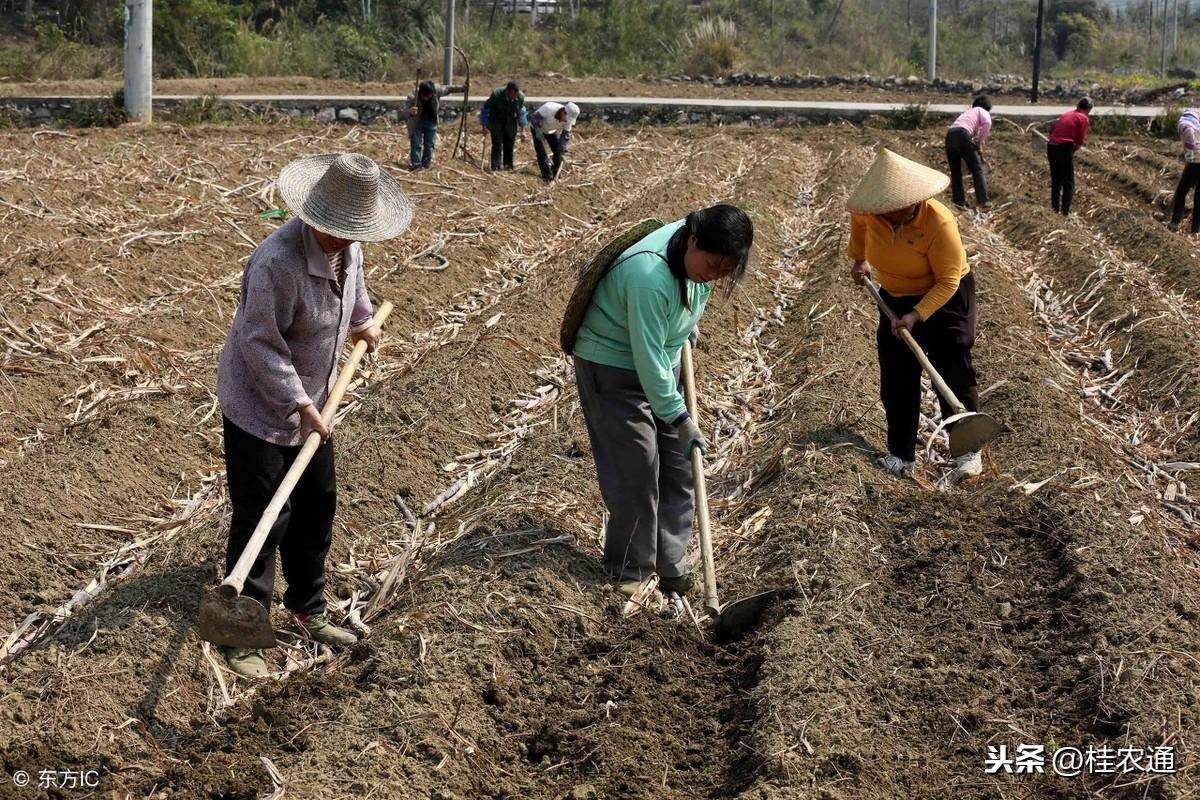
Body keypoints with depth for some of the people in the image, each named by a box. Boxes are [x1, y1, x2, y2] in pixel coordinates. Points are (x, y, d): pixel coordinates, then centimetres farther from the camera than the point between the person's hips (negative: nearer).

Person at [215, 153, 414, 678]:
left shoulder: (346, 244, -5)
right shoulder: (278, 262, -33)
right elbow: (260, 342, -28)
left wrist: (363, 321, 37)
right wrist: (298, 403, -27)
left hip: (310, 404, 8)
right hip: (259, 409, -8)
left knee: (317, 508, 17)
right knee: (262, 520, -5)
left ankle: (307, 608, 35)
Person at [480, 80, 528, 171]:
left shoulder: (520, 97, -19)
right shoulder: (496, 94, -28)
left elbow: (521, 113, -2)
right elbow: (486, 108, -12)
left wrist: (522, 130, 2)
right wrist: (485, 125, -7)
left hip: (510, 123, 3)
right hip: (496, 122, -3)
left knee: (509, 144, 4)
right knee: (497, 144, -11)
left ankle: (508, 166, 16)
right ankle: (495, 167, -8)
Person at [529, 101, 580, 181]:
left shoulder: (568, 120, -26)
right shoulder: (549, 108, -41)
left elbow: (565, 136, -17)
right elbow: (533, 117, -31)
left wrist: (562, 152, -23)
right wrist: (538, 131, -43)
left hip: (552, 131, 4)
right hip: (538, 128, -4)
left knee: (558, 151, 0)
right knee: (541, 153, -13)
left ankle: (556, 174, 15)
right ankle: (547, 176, -8)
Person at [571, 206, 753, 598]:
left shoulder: (698, 253, -12)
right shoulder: (650, 276, -36)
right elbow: (647, 359, -30)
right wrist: (680, 418, -24)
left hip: (663, 363, 8)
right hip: (613, 369, -8)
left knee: (679, 468, 8)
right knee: (636, 474, -7)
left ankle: (671, 566, 17)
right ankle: (631, 573, 8)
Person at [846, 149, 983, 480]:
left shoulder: (939, 224, -33)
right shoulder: (871, 212, -18)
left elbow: (947, 281, -27)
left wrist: (916, 316, -34)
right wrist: (858, 259, 11)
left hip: (946, 298, -5)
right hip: (896, 299, 5)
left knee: (954, 374, -7)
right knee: (895, 379, 5)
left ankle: (969, 451, 2)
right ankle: (901, 455, 13)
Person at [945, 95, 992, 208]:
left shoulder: (968, 112, 38)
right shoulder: (983, 112, 17)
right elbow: (987, 123, -6)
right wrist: (980, 143, 2)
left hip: (950, 135, 6)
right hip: (962, 135, -6)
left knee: (955, 171, 16)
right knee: (977, 169, 6)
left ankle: (959, 202, 13)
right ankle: (983, 201, 4)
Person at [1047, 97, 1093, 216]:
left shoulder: (1066, 114, 19)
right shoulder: (1084, 118, 0)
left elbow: (1052, 129, 18)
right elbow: (1080, 141, -3)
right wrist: (1073, 150, 13)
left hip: (1051, 147, 6)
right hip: (1065, 148, -6)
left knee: (1055, 181, 18)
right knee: (1068, 183, 3)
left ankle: (1055, 210, 23)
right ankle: (1065, 212, -3)